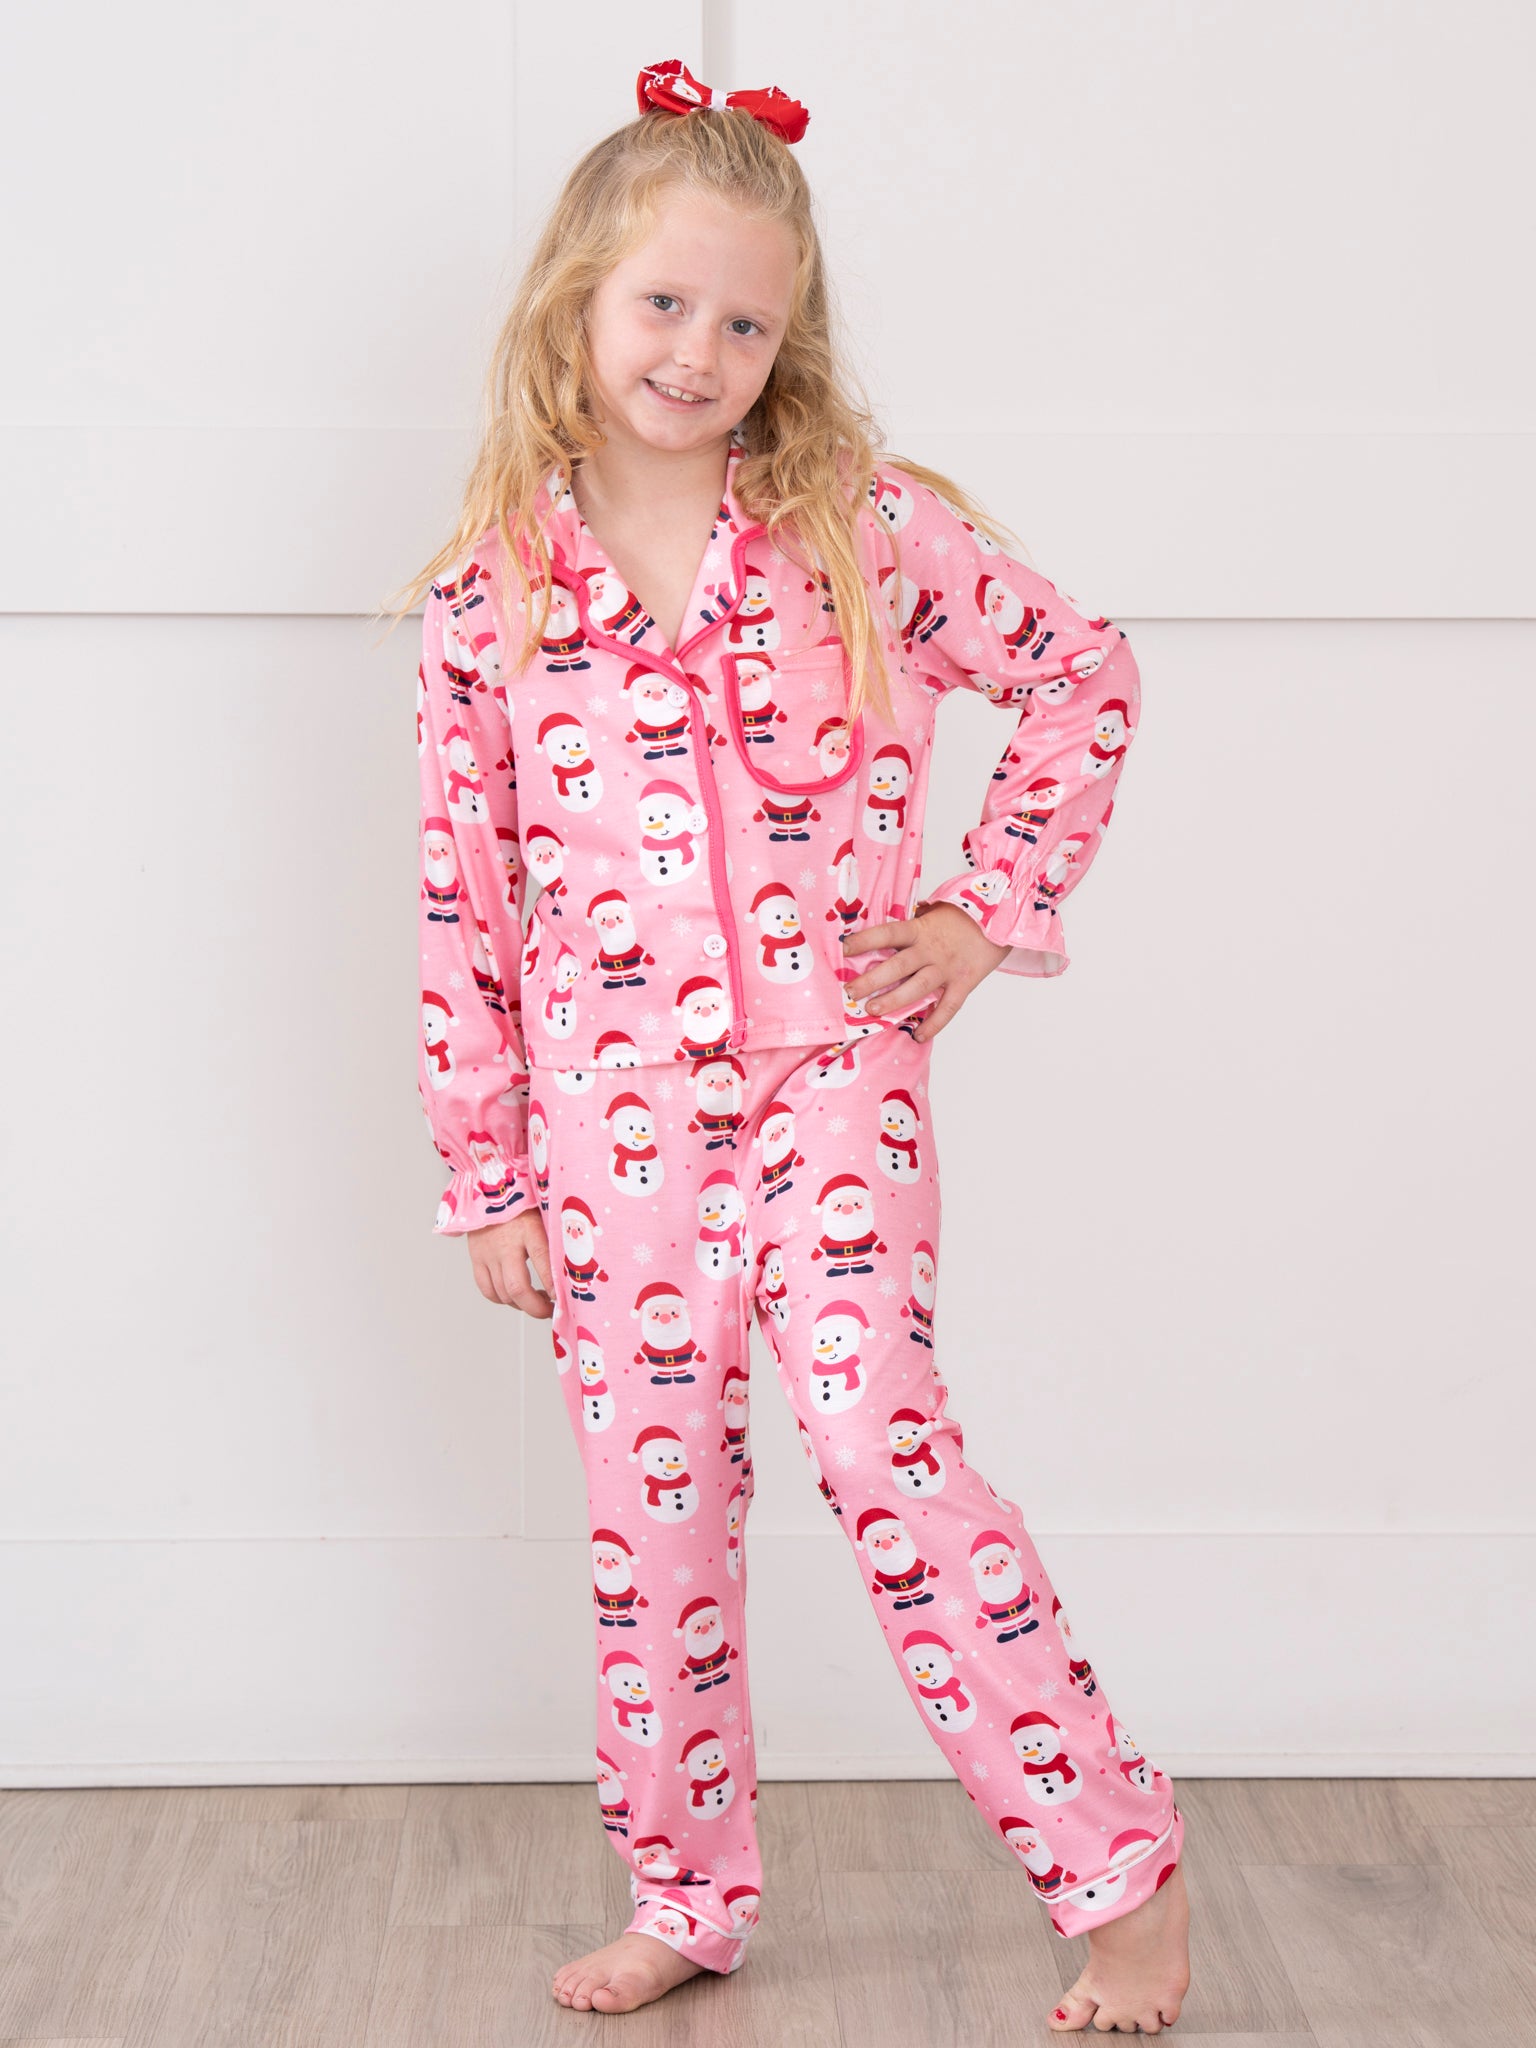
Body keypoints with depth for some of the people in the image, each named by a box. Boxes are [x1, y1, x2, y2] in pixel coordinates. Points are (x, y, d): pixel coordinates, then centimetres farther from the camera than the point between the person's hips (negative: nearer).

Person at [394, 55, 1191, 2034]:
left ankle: (1121, 1864, 4)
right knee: (652, 1497, 11)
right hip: (611, 1112, 3)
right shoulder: (490, 594, 0)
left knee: (884, 1453, -11)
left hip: (832, 1076, -2)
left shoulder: (867, 525, -4)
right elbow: (463, 902, 3)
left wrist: (991, 905, 0)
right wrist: (485, 1172, 5)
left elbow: (1086, 675, 7)